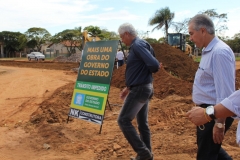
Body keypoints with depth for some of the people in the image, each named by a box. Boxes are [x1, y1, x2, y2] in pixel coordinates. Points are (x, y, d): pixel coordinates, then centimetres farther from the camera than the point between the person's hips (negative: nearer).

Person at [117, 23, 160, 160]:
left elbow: (154, 65, -27)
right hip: (143, 88, 10)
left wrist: (148, 71, -5)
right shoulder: (137, 45, 15)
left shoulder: (138, 45, -16)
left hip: (139, 89, -10)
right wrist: (128, 88, 20)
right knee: (143, 123, 15)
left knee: (124, 120, -4)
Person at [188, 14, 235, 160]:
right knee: (210, 148, 25)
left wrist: (219, 123, -24)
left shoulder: (219, 52, -22)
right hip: (208, 111, 10)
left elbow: (225, 92, -26)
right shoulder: (209, 51, 8)